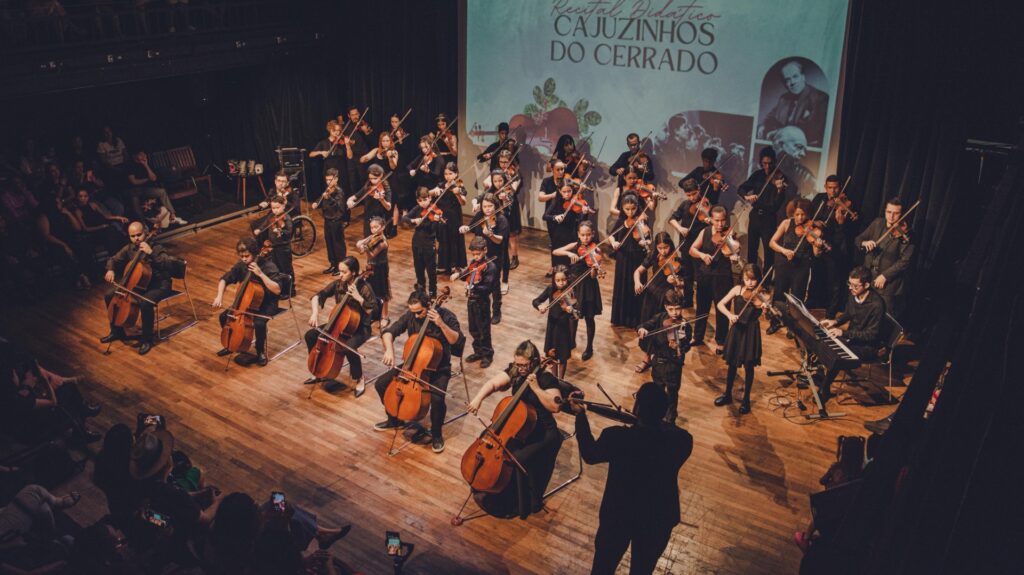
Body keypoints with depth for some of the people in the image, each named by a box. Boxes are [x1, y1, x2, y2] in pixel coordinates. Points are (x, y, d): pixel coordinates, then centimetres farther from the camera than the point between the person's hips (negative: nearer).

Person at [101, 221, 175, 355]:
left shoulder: (156, 249, -19)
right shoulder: (129, 249, 0)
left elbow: (169, 264, -35)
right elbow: (113, 259, 14)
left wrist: (151, 253, -40)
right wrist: (110, 270, -8)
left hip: (158, 286, -7)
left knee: (145, 303, -36)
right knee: (109, 296, 2)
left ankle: (147, 339, -15)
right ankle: (117, 331, 21)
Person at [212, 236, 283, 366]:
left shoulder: (268, 266, -24)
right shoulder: (241, 265, -7)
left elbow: (277, 290, -33)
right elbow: (224, 279, 2)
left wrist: (261, 274, -38)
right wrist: (219, 296, -16)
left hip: (267, 303, -6)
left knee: (259, 323, -32)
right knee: (224, 316, -6)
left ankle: (261, 353, -7)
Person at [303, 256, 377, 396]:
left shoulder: (364, 288, -19)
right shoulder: (338, 283, -4)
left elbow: (373, 312, -22)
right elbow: (318, 296, -3)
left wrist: (359, 298, -31)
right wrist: (315, 312, -20)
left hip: (359, 327, -6)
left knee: (349, 348, -35)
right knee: (310, 335, -4)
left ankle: (359, 379, -8)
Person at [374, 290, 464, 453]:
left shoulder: (445, 316, -17)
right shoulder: (410, 315, -6)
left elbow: (458, 341, -26)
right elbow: (388, 332, -6)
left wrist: (441, 324, -36)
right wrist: (389, 350, -25)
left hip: (438, 368, -5)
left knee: (437, 398, -32)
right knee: (381, 384, -5)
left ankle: (436, 434, -2)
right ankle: (395, 420, 21)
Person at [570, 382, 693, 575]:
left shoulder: (616, 437, -29)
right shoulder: (682, 439, -25)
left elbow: (589, 455, -7)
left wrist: (580, 416, 3)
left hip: (618, 515, -1)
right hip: (658, 519, 2)